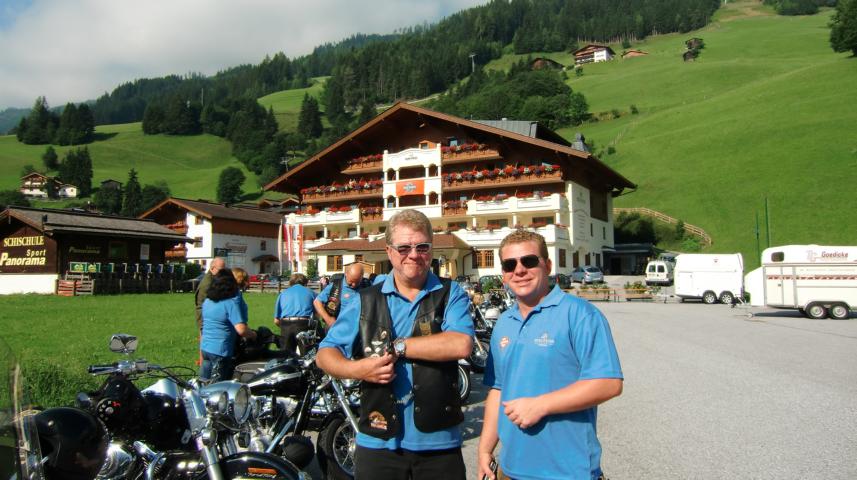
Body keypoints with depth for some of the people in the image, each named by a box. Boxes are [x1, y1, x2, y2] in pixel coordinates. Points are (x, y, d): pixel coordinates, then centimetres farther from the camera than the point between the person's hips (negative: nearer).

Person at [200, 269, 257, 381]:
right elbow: (241, 329, -25)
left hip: (204, 347, 8)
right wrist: (253, 334, -7)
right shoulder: (232, 302, -18)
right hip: (221, 351, -7)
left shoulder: (207, 301, 6)